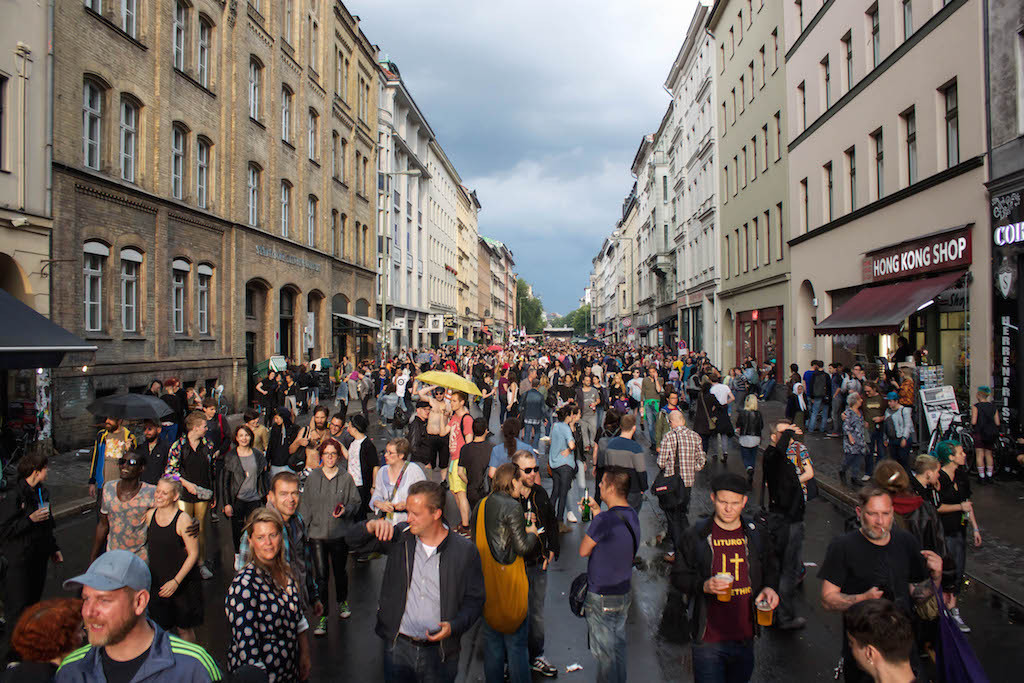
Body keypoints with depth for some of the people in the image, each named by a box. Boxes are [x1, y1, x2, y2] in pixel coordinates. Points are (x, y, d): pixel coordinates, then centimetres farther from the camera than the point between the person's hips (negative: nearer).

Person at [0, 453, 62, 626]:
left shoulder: (42, 492, 7)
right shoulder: (14, 495, -17)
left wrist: (54, 548, 18)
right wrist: (30, 519, -24)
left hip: (40, 556, 7)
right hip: (19, 561, -7)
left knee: (35, 599, 16)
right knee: (18, 607, 0)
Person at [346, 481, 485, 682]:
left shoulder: (465, 550, -8)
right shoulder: (398, 537, -3)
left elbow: (475, 599, -2)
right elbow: (352, 541, 2)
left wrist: (454, 626, -18)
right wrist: (372, 526, -19)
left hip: (440, 652, -2)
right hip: (398, 647, 2)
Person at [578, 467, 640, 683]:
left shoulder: (604, 520, -26)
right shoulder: (633, 516, -1)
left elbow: (583, 551, -13)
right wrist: (597, 510, 14)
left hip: (601, 597, -8)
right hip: (624, 593, 8)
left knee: (604, 653, 7)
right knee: (618, 646, 21)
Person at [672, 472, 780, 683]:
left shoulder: (757, 534, 2)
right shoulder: (697, 535, -6)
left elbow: (770, 569, 18)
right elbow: (678, 576, 0)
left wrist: (769, 587, -3)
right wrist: (704, 586, -18)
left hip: (745, 636, 3)